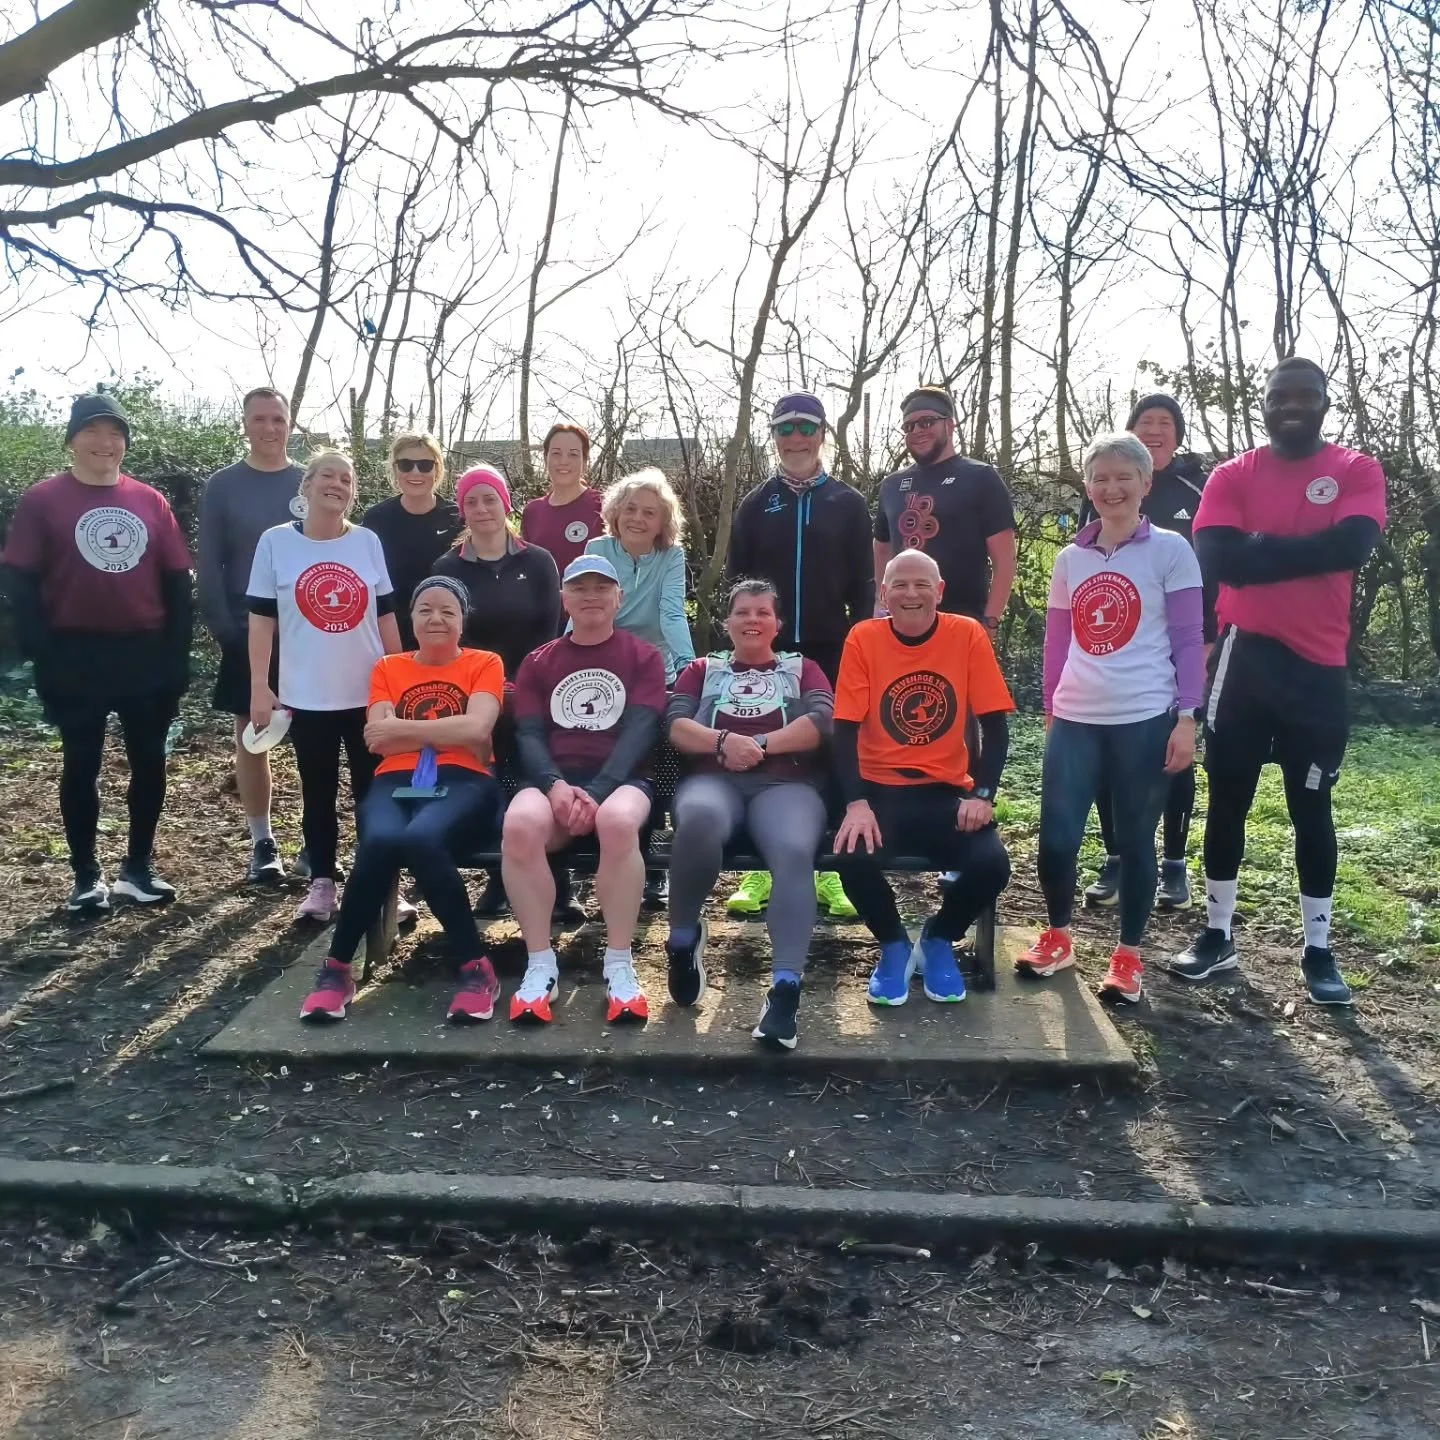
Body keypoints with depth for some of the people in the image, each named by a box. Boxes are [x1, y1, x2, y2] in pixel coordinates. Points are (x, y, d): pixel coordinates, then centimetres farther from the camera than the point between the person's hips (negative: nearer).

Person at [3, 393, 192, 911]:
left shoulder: (150, 501, 5)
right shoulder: (42, 501, -2)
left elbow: (178, 581, 6)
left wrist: (178, 654, 0)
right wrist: (43, 658, -12)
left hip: (146, 653, 3)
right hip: (77, 654, -3)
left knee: (149, 761, 8)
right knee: (81, 765, 6)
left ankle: (139, 867, 22)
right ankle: (87, 876, 18)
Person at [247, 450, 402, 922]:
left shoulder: (368, 541, 3)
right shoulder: (276, 542, -1)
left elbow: (385, 615, 8)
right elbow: (262, 618, 1)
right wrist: (259, 686, -4)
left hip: (370, 692, 1)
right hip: (307, 696, -1)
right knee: (318, 794, 9)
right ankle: (322, 883, 20)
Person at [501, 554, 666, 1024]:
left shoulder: (643, 657, 11)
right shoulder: (538, 662, 19)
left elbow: (640, 730, -3)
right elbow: (528, 735, 6)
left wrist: (598, 792, -19)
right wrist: (556, 785, -16)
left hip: (620, 779, -2)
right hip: (554, 779, 2)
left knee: (618, 822, -39)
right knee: (520, 824, -34)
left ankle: (620, 966, -27)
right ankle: (541, 967, -24)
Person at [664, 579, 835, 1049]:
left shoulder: (802, 668, 26)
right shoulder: (703, 669, 28)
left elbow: (821, 722, 6)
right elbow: (676, 725, 9)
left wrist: (758, 743, -7)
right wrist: (725, 741, -10)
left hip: (787, 784, 0)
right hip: (714, 780, 0)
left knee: (795, 851, -36)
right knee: (697, 820, -39)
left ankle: (785, 988, -42)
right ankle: (683, 939, -15)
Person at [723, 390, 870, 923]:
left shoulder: (848, 503, 6)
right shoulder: (756, 503, 8)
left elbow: (862, 583, 4)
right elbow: (735, 576, 7)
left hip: (831, 650, 0)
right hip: (767, 650, 1)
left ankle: (829, 872, 11)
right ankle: (760, 870, 11)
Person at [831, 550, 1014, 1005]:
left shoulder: (967, 634, -2)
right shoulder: (863, 638, -4)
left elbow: (994, 725, -2)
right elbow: (845, 730, -8)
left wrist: (982, 794, -15)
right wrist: (856, 803, -21)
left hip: (947, 791, 1)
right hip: (881, 789, -1)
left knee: (992, 865, -25)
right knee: (854, 857, -29)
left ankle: (938, 940, 11)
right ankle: (894, 945, 6)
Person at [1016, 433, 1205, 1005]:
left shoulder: (1170, 550, -1)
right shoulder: (1070, 559, 9)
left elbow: (1189, 640, -3)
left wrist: (1186, 717, -8)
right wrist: (1050, 712, 15)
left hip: (1145, 720, -3)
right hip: (1075, 720, 3)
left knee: (1134, 841, 7)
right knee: (1055, 838, 0)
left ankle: (1128, 954, 22)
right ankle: (1056, 937, 23)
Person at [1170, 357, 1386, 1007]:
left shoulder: (1357, 471, 2)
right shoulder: (1232, 476, 3)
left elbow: (1352, 546, -17)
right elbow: (1218, 559, -12)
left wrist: (1260, 548, -11)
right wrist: (1304, 549, -12)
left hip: (1318, 665, -1)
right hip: (1245, 656, 1)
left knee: (1311, 809, 7)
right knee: (1228, 799, 7)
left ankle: (1318, 951, 18)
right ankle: (1217, 935, 20)